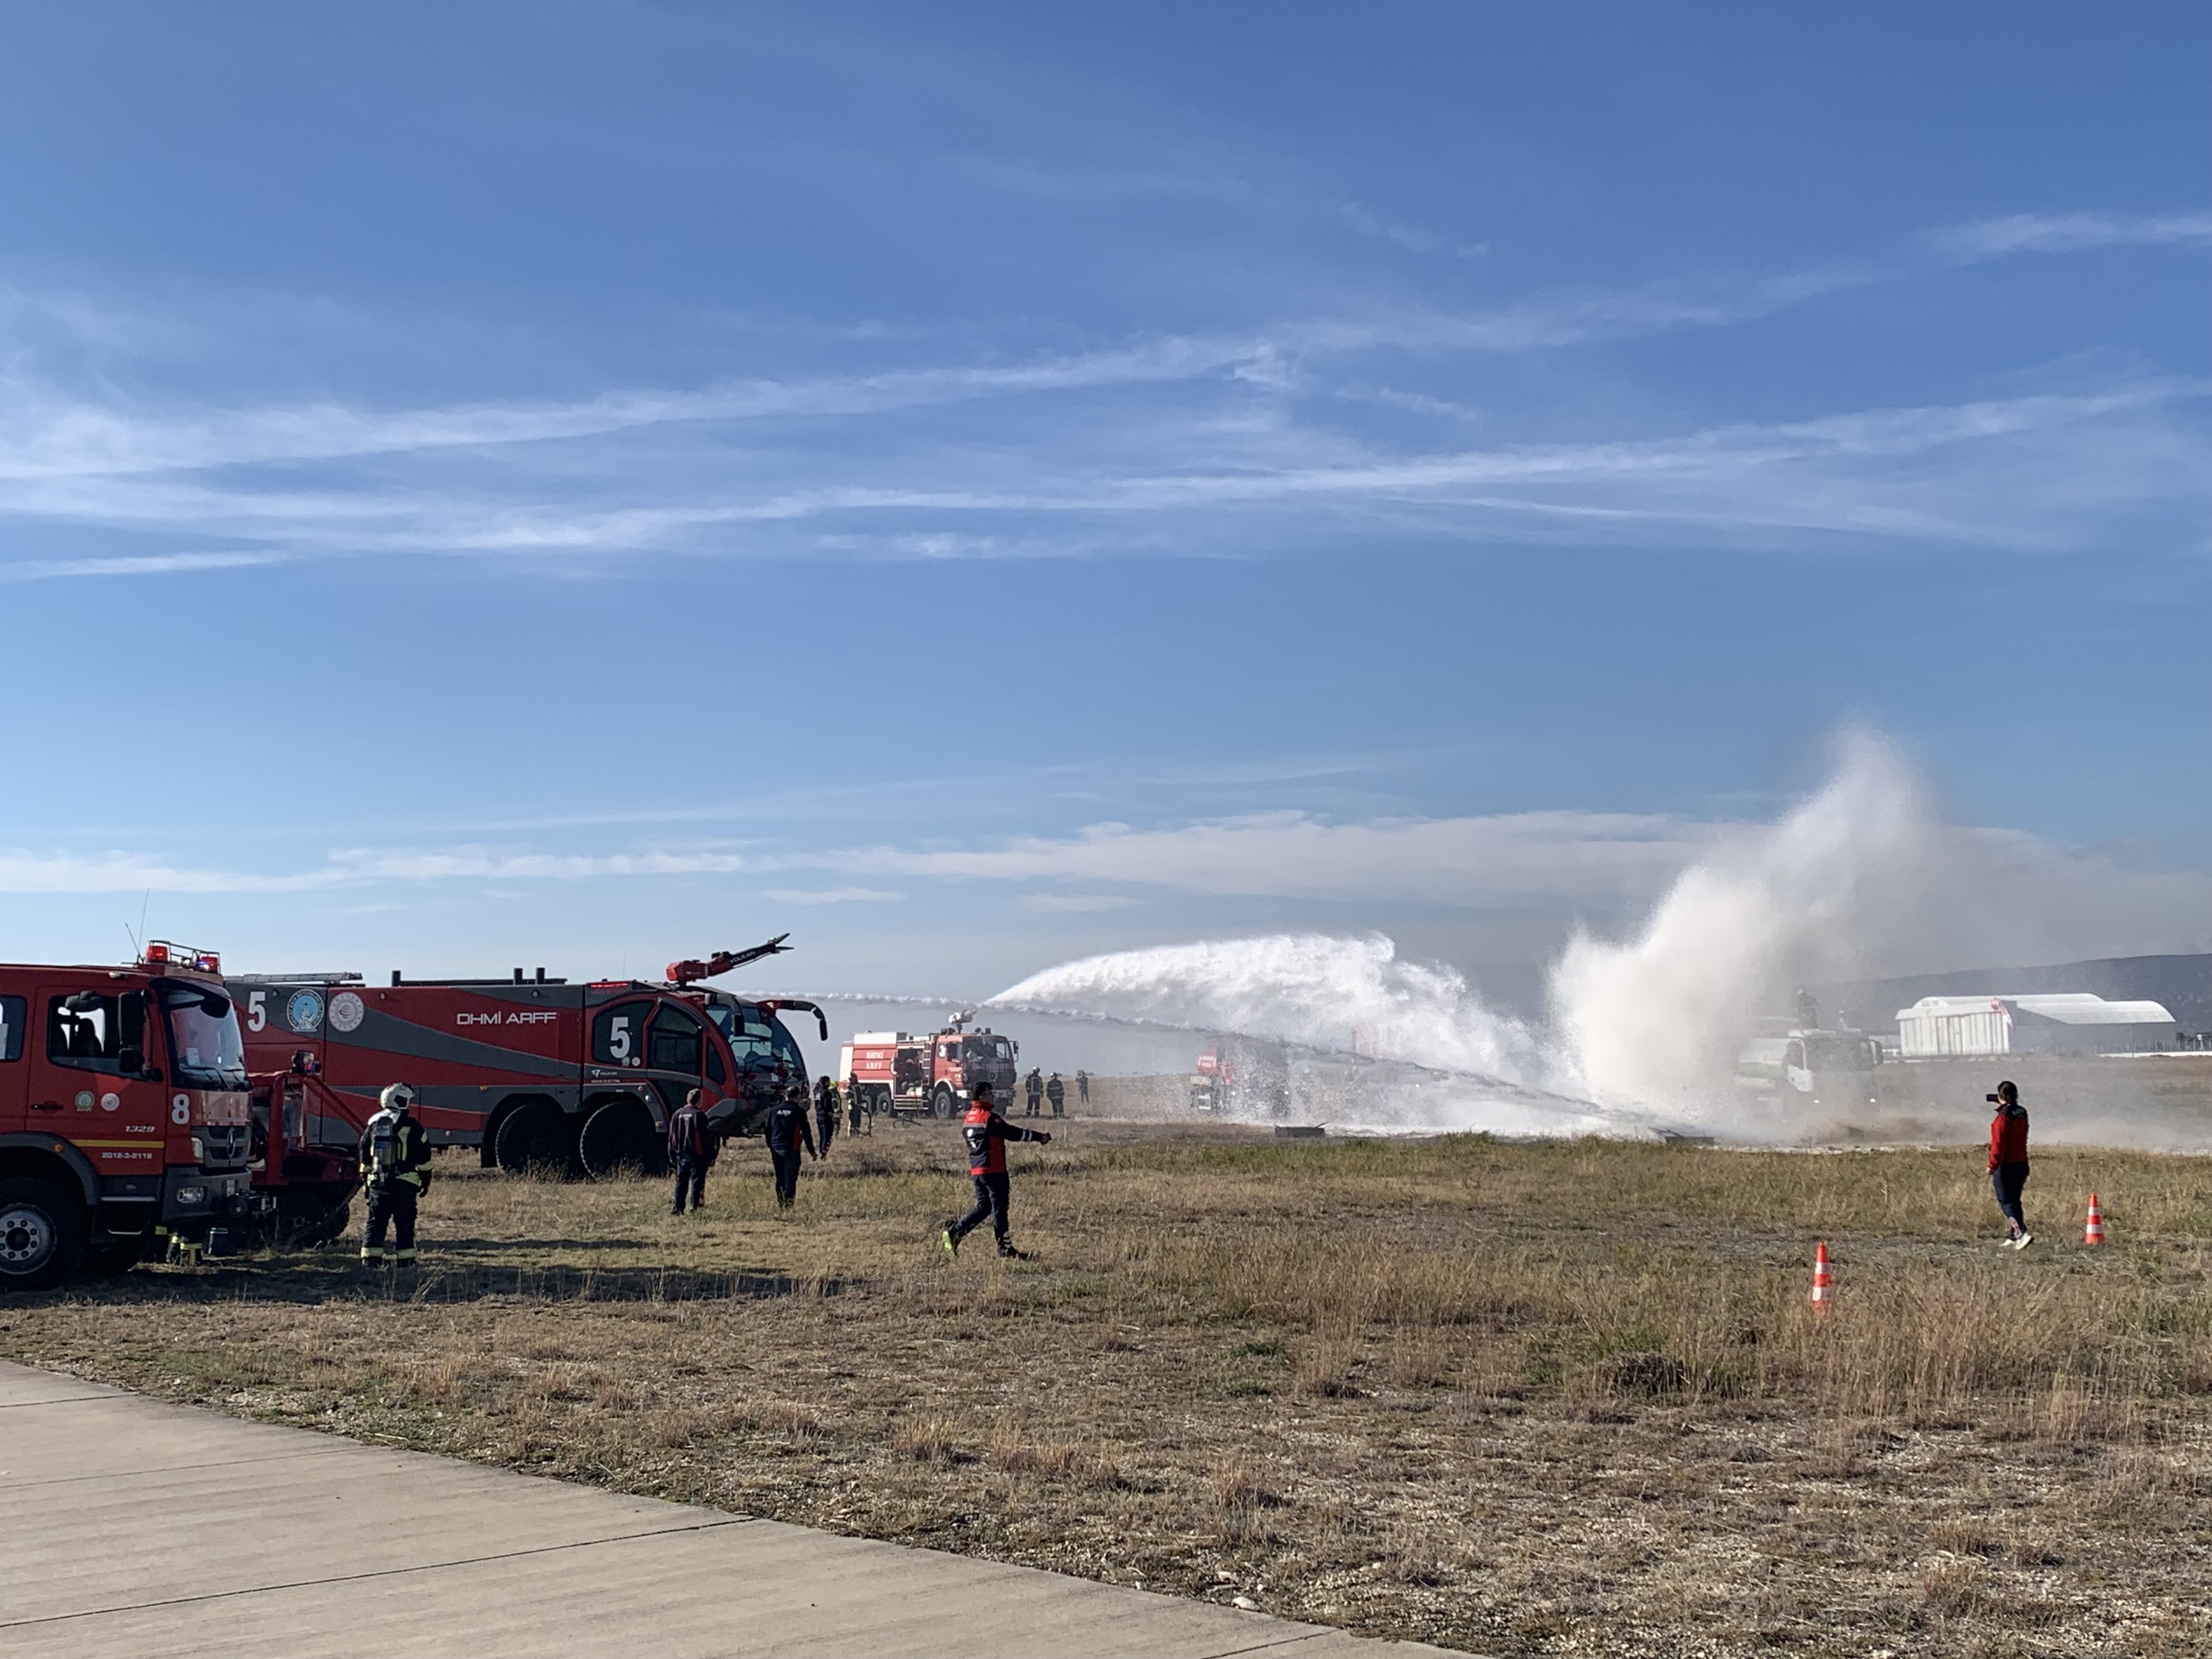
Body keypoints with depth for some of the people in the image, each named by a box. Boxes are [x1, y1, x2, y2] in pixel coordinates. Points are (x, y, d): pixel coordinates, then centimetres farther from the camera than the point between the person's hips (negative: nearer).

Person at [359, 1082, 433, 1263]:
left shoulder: (373, 1125, 10)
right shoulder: (410, 1127, -6)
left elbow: (365, 1158, 17)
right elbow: (423, 1156, -4)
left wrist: (366, 1180, 26)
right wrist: (425, 1179, 5)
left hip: (377, 1182, 4)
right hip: (404, 1182, -4)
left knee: (376, 1222, 7)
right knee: (404, 1224, 1)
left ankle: (370, 1259, 2)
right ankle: (405, 1261, 1)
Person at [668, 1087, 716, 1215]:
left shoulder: (678, 1114, 6)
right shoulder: (699, 1115, -11)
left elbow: (672, 1136, 10)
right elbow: (706, 1138, -11)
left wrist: (672, 1156, 16)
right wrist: (710, 1156, -6)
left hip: (681, 1154, 5)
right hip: (696, 1155, -5)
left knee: (681, 1182, 11)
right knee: (697, 1181, -1)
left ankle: (678, 1209, 9)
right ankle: (695, 1208, -4)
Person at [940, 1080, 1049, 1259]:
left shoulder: (968, 1119, 11)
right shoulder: (989, 1117, -15)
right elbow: (1013, 1133, -15)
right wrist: (1039, 1137, -9)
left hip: (976, 1170, 8)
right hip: (993, 1170, -8)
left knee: (983, 1207, 14)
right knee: (999, 1208, 0)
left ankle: (953, 1232, 4)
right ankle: (1005, 1248, 7)